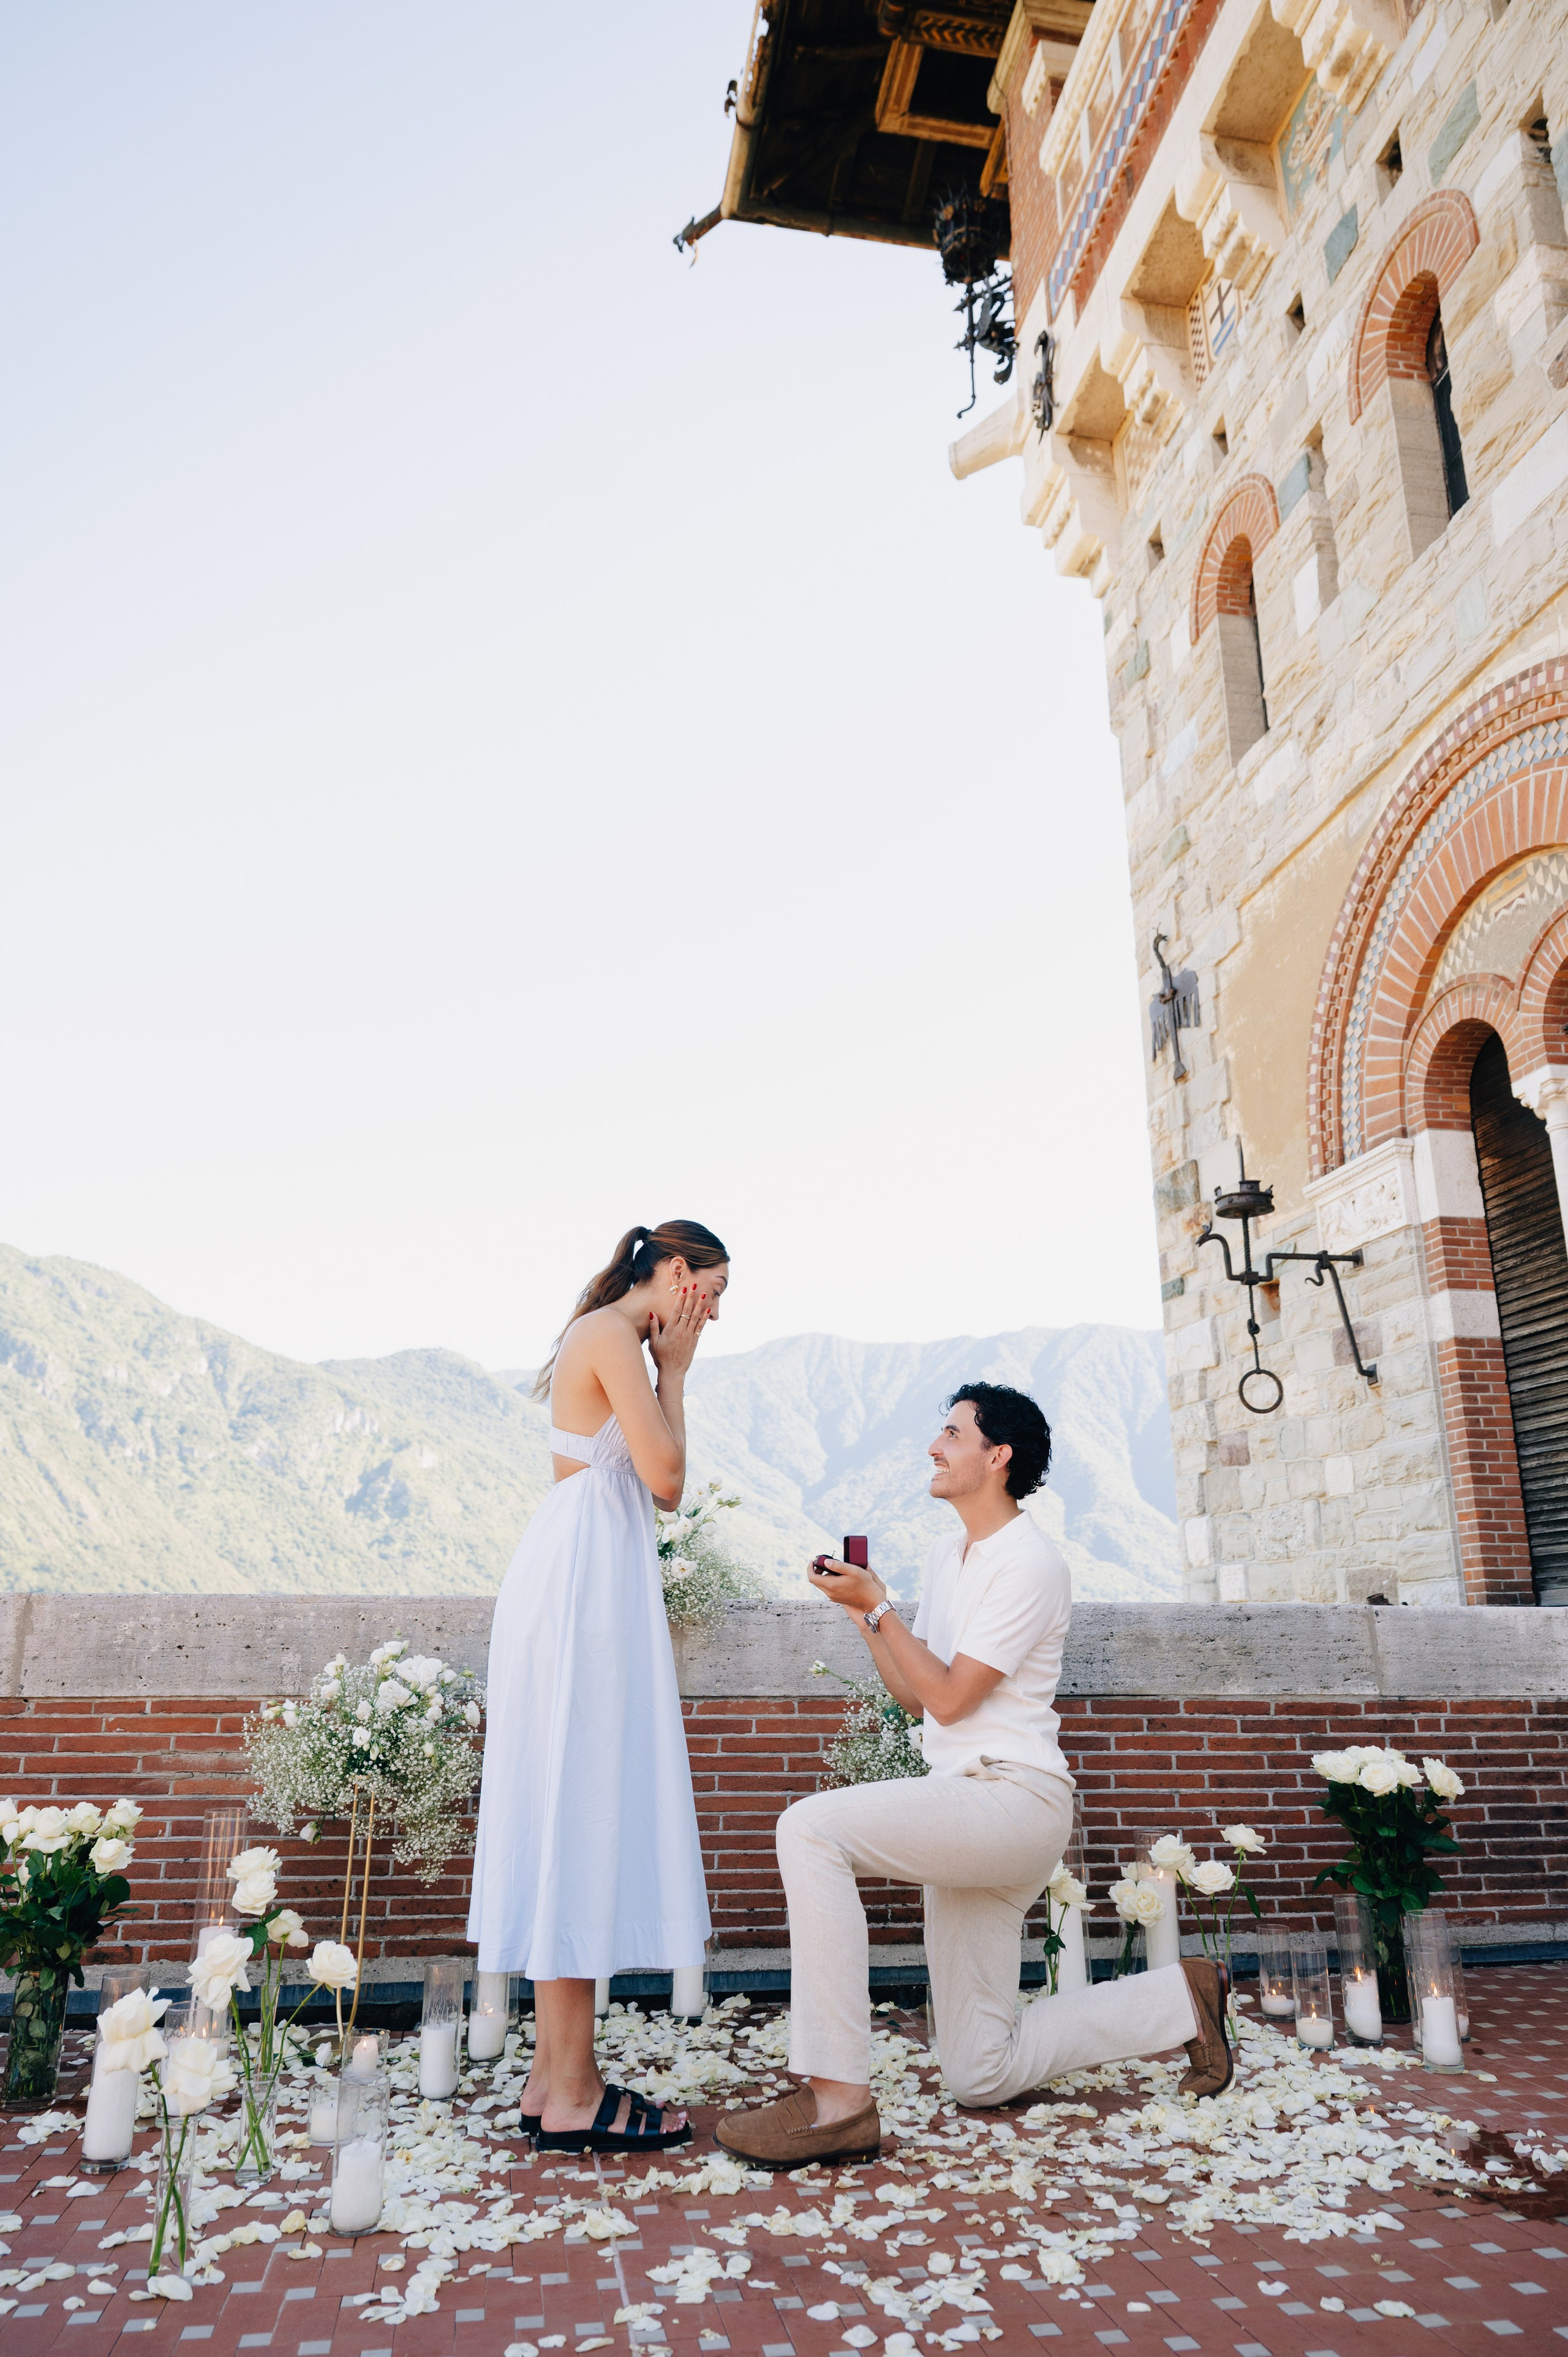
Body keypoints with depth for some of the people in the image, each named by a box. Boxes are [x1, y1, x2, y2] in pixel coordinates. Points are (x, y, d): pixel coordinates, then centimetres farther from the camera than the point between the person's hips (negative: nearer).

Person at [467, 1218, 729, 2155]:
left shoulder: (612, 1338, 20)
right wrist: (674, 1370, -3)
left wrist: (665, 1367, 14)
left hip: (586, 1575, 11)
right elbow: (666, 1474, -14)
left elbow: (661, 1491, 18)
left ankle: (556, 2077, 18)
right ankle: (571, 2096, 2)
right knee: (585, 1807, -6)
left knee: (569, 1814, 10)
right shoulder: (612, 1334, -10)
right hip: (588, 1575, -11)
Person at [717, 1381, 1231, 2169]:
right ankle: (1179, 1999, 25)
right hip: (964, 1810, 9)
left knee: (811, 1828, -28)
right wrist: (861, 1612, 6)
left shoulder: (1029, 1563, -12)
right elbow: (911, 1693, 17)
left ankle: (838, 2102, -25)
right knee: (982, 2076, 11)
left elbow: (948, 1697, -16)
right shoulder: (947, 1554, 15)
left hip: (1013, 1798, -9)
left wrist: (877, 1605, -11)